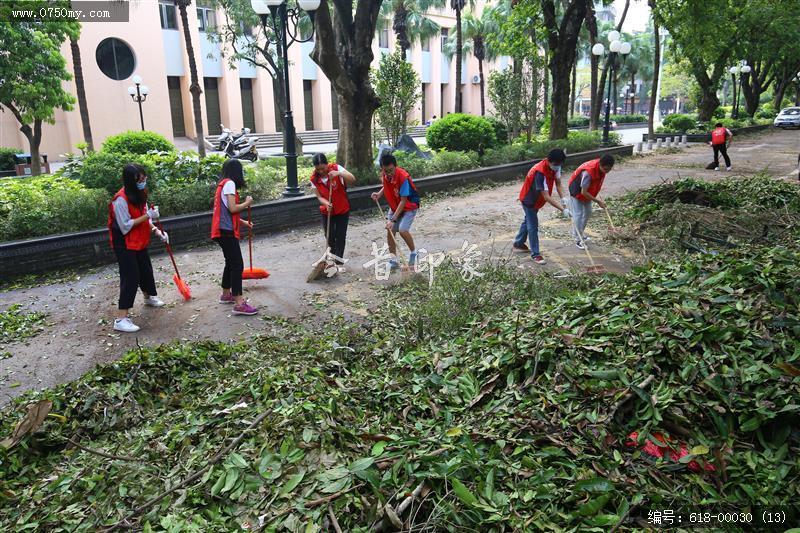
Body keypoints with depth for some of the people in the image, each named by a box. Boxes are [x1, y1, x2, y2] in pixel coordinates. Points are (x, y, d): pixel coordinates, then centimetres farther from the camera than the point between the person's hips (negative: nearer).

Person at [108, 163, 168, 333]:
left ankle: (149, 297, 49)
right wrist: (147, 215, -28)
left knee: (146, 270, 22)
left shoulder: (139, 194, 4)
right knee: (130, 278, -11)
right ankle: (120, 319, -8)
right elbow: (125, 226, -24)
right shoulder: (121, 199, -23)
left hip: (139, 242, 9)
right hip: (124, 245, -8)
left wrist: (157, 231, 0)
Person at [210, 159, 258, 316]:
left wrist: (243, 222, 24)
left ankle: (226, 295, 34)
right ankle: (239, 304, -14)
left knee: (230, 262, 21)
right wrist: (247, 203, -4)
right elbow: (233, 208, -19)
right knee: (237, 265, -11)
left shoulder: (223, 184, 18)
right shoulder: (230, 183, -11)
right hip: (227, 231, -10)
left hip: (224, 231, 10)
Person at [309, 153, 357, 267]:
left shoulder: (336, 168, -18)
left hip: (342, 210, -2)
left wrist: (339, 173, -44)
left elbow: (352, 179, -28)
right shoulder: (314, 178, -11)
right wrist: (326, 203, -31)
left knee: (340, 236, 2)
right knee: (330, 237, 9)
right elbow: (319, 196, -9)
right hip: (326, 211, 2)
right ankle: (331, 259, 29)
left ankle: (338, 261, 14)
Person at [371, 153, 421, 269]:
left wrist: (393, 219, -33)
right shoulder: (384, 175, -13)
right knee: (390, 231, -1)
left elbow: (403, 201, -30)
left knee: (403, 230, -22)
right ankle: (393, 261, 11)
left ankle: (414, 252, 5)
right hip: (394, 206, 6)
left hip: (409, 206, -6)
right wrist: (379, 194, -10)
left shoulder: (403, 177, -32)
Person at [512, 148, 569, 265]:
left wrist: (563, 198, -27)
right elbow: (546, 197, -40)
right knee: (533, 226, -6)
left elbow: (558, 183, -9)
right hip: (528, 199, -9)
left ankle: (518, 244, 41)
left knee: (528, 220, 23)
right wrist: (563, 209, -42)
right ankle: (535, 254, 4)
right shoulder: (540, 172, -39)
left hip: (536, 199, 9)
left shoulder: (555, 166, -16)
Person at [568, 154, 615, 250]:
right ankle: (578, 239, -2)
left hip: (587, 192, 8)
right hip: (577, 191, -8)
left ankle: (581, 234, 29)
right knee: (578, 215, -9)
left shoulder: (601, 167, -17)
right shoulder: (588, 172, -40)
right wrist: (598, 201, -28)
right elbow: (583, 192, -34)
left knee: (588, 213, 13)